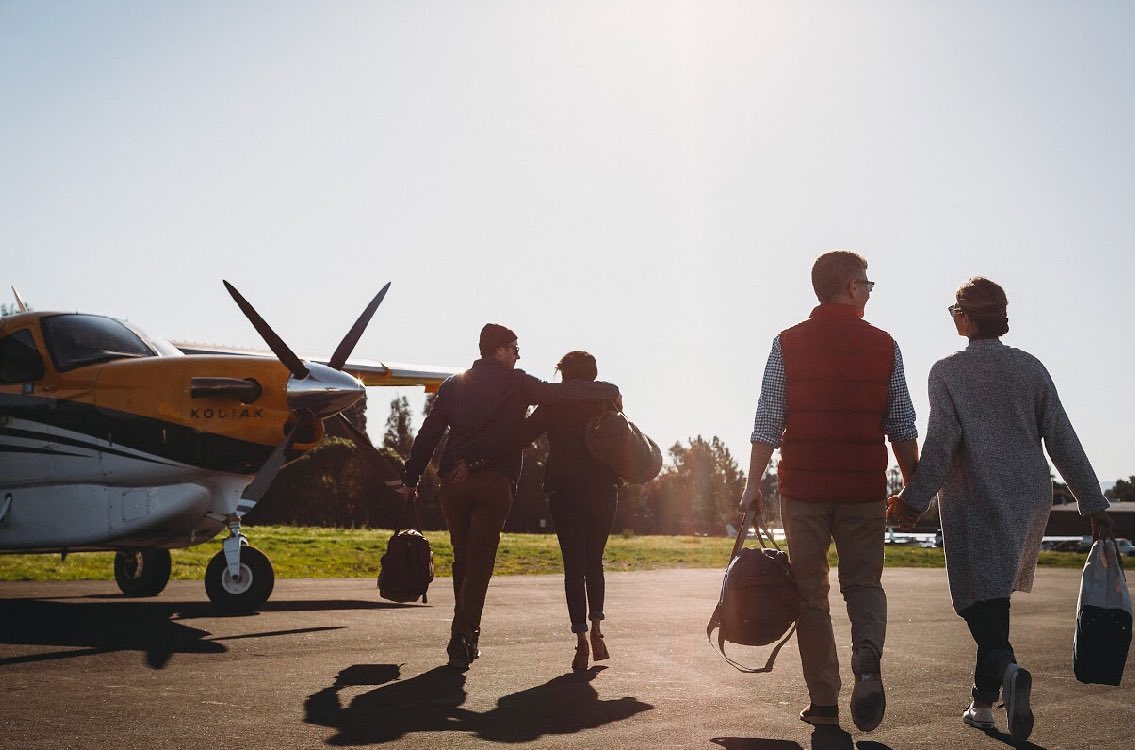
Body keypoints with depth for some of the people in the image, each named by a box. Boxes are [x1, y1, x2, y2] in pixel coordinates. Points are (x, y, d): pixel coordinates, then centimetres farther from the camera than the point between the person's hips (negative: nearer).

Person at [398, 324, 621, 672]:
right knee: (480, 562, -2)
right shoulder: (515, 383, 2)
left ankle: (465, 636, 23)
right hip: (494, 482, -4)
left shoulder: (453, 384, 15)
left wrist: (411, 478, 17)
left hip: (454, 480, 5)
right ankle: (462, 636, -12)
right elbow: (563, 392, -1)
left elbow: (428, 433, 14)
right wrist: (610, 391, 11)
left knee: (462, 559, 16)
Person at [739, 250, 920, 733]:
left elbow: (768, 421, -3)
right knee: (863, 583, 13)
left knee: (811, 592, 10)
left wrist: (754, 484, 2)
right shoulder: (884, 346, 3)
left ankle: (824, 702, 12)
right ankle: (868, 658, -14)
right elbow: (902, 426, 5)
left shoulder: (789, 343, 0)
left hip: (803, 486, 0)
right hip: (865, 488, 1)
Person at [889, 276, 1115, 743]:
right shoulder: (1031, 367, 7)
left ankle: (1007, 670, -33)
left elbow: (940, 444, -13)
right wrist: (1093, 503, 8)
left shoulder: (947, 372, -5)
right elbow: (1063, 439, 5)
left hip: (976, 503, -5)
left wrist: (915, 500, -7)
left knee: (981, 599, -5)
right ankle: (985, 701, 20)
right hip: (1030, 500, 5)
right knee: (994, 597, 15)